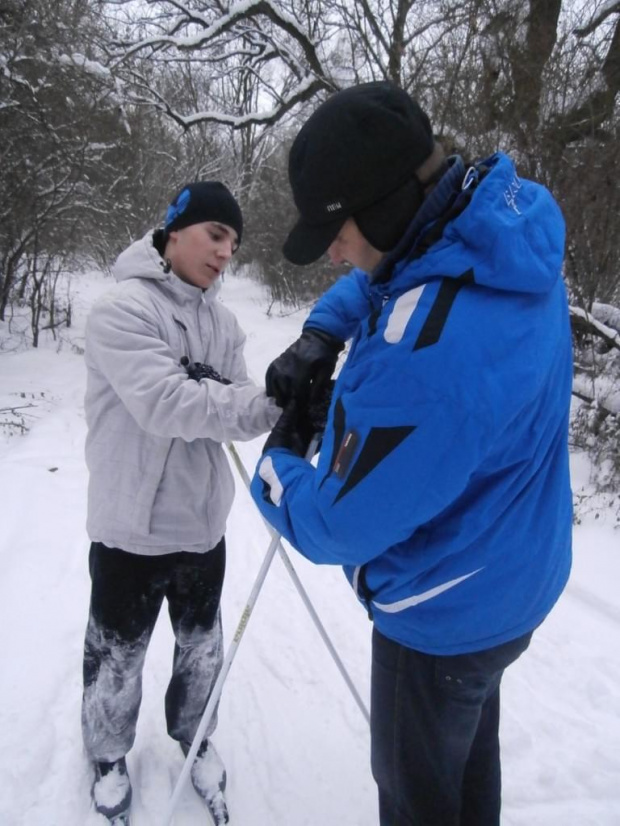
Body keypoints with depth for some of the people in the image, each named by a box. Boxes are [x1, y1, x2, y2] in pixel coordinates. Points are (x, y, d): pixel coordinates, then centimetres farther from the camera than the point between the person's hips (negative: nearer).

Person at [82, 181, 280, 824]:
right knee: (119, 653, 16)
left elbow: (232, 411, -2)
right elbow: (163, 404, -29)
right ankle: (108, 755, 44)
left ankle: (193, 736, 49)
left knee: (201, 644, 22)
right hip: (132, 526, -5)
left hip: (202, 521, 5)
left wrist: (281, 409, -24)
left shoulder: (221, 321, 3)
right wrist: (271, 404, -34)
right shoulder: (121, 309, -17)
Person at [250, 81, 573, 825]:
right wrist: (321, 334, -5)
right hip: (507, 582, 8)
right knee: (467, 761, 31)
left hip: (444, 615, -8)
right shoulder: (508, 218, -10)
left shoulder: (425, 355, -39)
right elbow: (384, 269, 10)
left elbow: (335, 528, -26)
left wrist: (275, 465, -7)